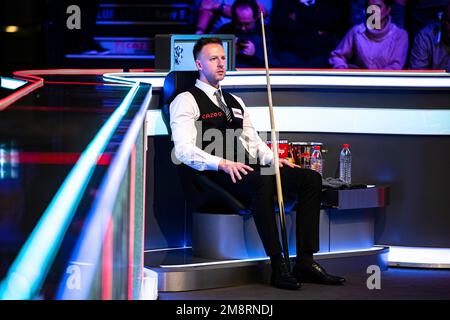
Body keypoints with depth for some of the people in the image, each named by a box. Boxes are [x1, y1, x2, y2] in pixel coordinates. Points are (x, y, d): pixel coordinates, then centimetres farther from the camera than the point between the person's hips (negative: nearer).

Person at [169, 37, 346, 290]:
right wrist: (222, 163, -25)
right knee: (263, 182, -39)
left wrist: (273, 159, 3)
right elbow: (185, 150, -10)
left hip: (247, 169, 8)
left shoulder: (235, 102, 29)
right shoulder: (186, 101, 3)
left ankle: (306, 262, -17)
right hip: (214, 175, -8)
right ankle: (278, 267, -37)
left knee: (311, 178, -12)